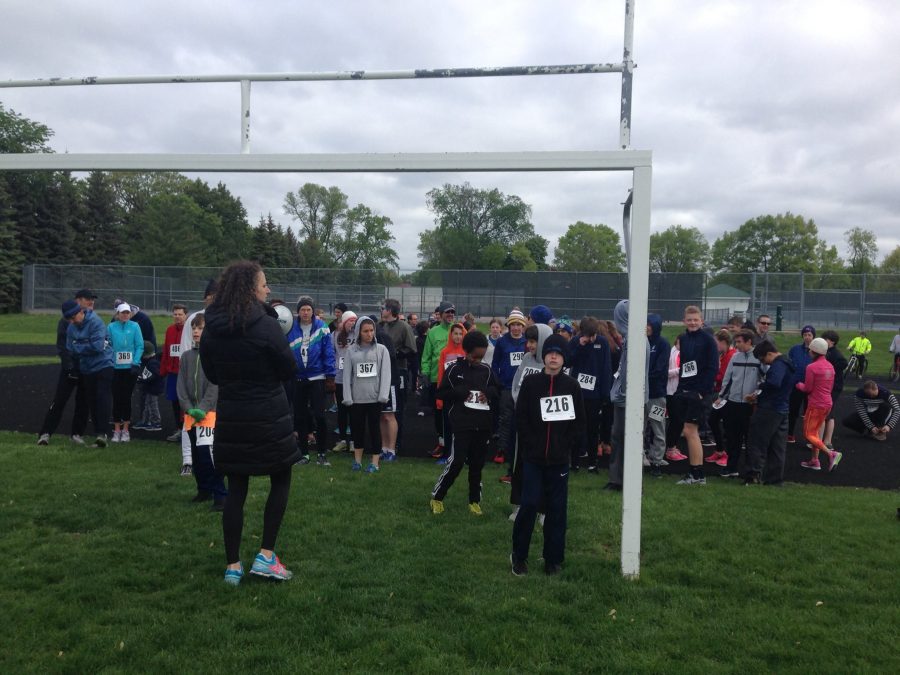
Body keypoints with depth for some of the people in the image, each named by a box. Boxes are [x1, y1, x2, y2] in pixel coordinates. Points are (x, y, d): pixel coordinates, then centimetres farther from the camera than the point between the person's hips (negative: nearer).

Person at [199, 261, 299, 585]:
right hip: (269, 416, -4)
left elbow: (212, 375, 10)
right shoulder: (266, 325, -17)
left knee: (236, 489, 12)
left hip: (230, 417, 5)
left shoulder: (210, 329, 0)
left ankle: (233, 566, 18)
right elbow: (289, 370, -8)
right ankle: (265, 556, 12)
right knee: (280, 479, 15)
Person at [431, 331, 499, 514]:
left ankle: (475, 501, 24)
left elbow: (497, 391, 18)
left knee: (477, 464, 10)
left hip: (483, 424, 4)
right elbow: (441, 393, 1)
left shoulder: (486, 370, 7)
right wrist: (461, 393, -13)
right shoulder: (455, 369, -2)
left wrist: (488, 393, -4)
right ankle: (437, 496, 10)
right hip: (462, 424, -4)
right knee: (456, 461, -7)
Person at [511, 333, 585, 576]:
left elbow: (579, 422, 5)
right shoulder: (530, 383, -2)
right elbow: (521, 418, -1)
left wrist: (568, 446, -3)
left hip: (560, 459, 2)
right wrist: (532, 445, -8)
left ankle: (553, 558, 20)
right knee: (529, 505, -4)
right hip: (533, 458, -1)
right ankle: (519, 555, 14)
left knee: (557, 508, 7)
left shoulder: (572, 386, 2)